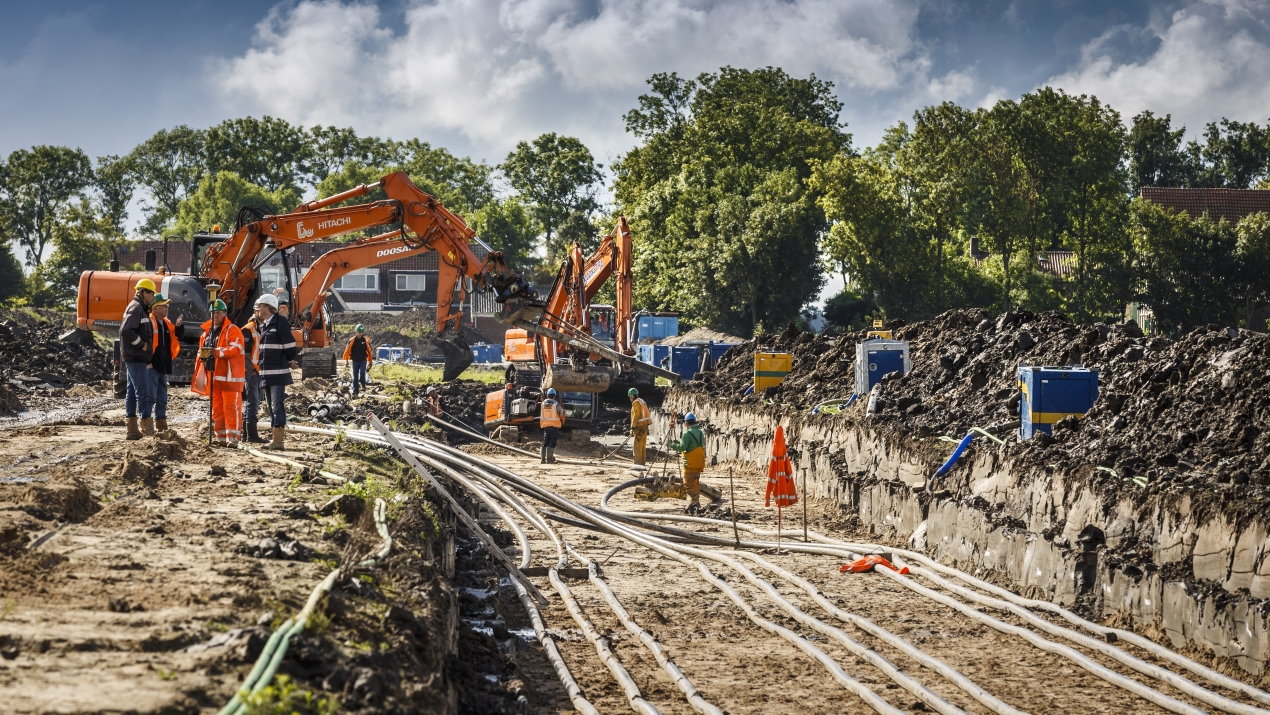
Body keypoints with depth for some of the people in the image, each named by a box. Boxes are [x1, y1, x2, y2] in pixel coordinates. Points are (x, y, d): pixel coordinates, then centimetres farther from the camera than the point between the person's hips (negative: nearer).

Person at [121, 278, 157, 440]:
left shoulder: (140, 308, 18)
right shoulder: (136, 308, -14)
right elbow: (126, 330, -26)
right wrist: (141, 344, -18)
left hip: (135, 358, 11)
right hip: (136, 358, -11)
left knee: (132, 392, 10)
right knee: (144, 392, -11)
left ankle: (132, 430, 14)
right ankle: (148, 428, -12)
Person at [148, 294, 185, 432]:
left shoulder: (167, 323, 14)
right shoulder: (149, 322, -12)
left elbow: (179, 336, 17)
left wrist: (179, 326, -4)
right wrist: (147, 362, -20)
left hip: (163, 367, 9)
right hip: (151, 366, -9)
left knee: (162, 400, 15)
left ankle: (161, 426, 23)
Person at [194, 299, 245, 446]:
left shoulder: (232, 330, -4)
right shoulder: (207, 331, 19)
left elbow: (235, 349, -19)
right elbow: (201, 352, 27)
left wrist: (217, 352, -30)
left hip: (229, 376, -7)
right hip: (212, 376, 7)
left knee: (231, 408, -8)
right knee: (216, 409, 10)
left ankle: (233, 438, -8)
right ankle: (220, 438, 15)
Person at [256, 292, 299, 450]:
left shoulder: (280, 323, -11)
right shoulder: (263, 325, 16)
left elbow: (289, 346, -12)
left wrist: (289, 361, 4)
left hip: (278, 372, -9)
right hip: (266, 373, 9)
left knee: (278, 406, -9)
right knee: (272, 407, 13)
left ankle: (277, 441, -10)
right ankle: (274, 437, 18)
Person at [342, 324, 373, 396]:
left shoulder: (365, 340, 0)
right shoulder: (352, 340, -5)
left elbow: (369, 351, 8)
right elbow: (347, 350, -2)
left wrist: (370, 361, 11)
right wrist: (346, 360, -5)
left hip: (363, 360, 0)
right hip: (355, 360, 0)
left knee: (362, 372, -25)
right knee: (355, 377, 2)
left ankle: (362, 384, -1)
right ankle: (355, 392, 7)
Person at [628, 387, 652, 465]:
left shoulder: (636, 403, -11)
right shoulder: (643, 402, 17)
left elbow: (635, 416, -18)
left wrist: (632, 427, -18)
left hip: (640, 427, -9)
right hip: (645, 426, 9)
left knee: (637, 446, -8)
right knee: (643, 446, 12)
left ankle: (638, 462, -10)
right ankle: (642, 462, 16)